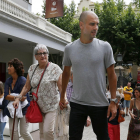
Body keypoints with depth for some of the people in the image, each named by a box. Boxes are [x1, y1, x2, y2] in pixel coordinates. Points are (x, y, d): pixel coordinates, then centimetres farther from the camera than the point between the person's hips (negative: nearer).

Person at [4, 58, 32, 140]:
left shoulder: (23, 80, -15)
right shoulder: (8, 81, 2)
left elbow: (23, 97, -20)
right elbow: (6, 96, -11)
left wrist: (11, 96, -14)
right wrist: (17, 98, -26)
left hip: (23, 108, -5)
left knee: (24, 132, -1)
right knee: (13, 131, 1)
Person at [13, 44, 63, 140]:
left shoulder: (54, 68, -9)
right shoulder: (32, 69, 4)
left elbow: (61, 87, -13)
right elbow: (27, 86, 10)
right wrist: (18, 98, 1)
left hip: (52, 106, -4)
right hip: (39, 106, 5)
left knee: (47, 130, -15)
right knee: (42, 132, 12)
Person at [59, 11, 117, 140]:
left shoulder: (105, 47, -6)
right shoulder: (69, 48, -1)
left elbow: (111, 75, -2)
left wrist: (113, 101, -5)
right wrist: (62, 96, 16)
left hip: (100, 105, -1)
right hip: (77, 104, 1)